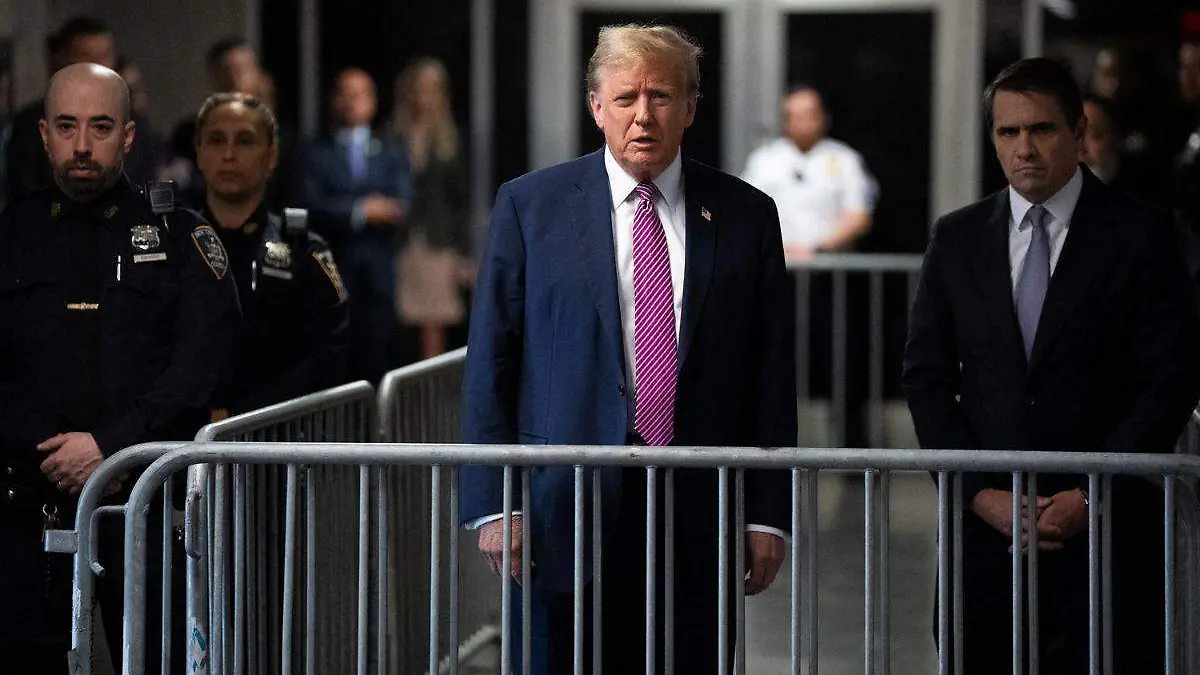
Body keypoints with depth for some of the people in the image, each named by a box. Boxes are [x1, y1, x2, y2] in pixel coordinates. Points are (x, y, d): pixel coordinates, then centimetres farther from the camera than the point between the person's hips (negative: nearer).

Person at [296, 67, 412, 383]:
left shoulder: (391, 153, 17)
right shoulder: (315, 154, 11)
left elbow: (400, 208, 3)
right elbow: (312, 207, -4)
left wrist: (346, 213, -7)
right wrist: (362, 211, -11)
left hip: (379, 274, 2)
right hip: (334, 272, -2)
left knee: (380, 358, -6)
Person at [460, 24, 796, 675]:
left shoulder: (746, 215, 8)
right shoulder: (529, 205, 4)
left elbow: (771, 371, 7)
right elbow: (490, 360, 2)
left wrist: (767, 513, 2)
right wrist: (493, 504, -5)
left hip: (701, 515, 1)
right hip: (566, 508, -1)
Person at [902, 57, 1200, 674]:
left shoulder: (1140, 235, 1)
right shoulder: (957, 238, 10)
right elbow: (926, 377, 8)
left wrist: (1092, 496, -10)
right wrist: (980, 494, -4)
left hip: (1103, 527, -3)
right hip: (985, 525, 3)